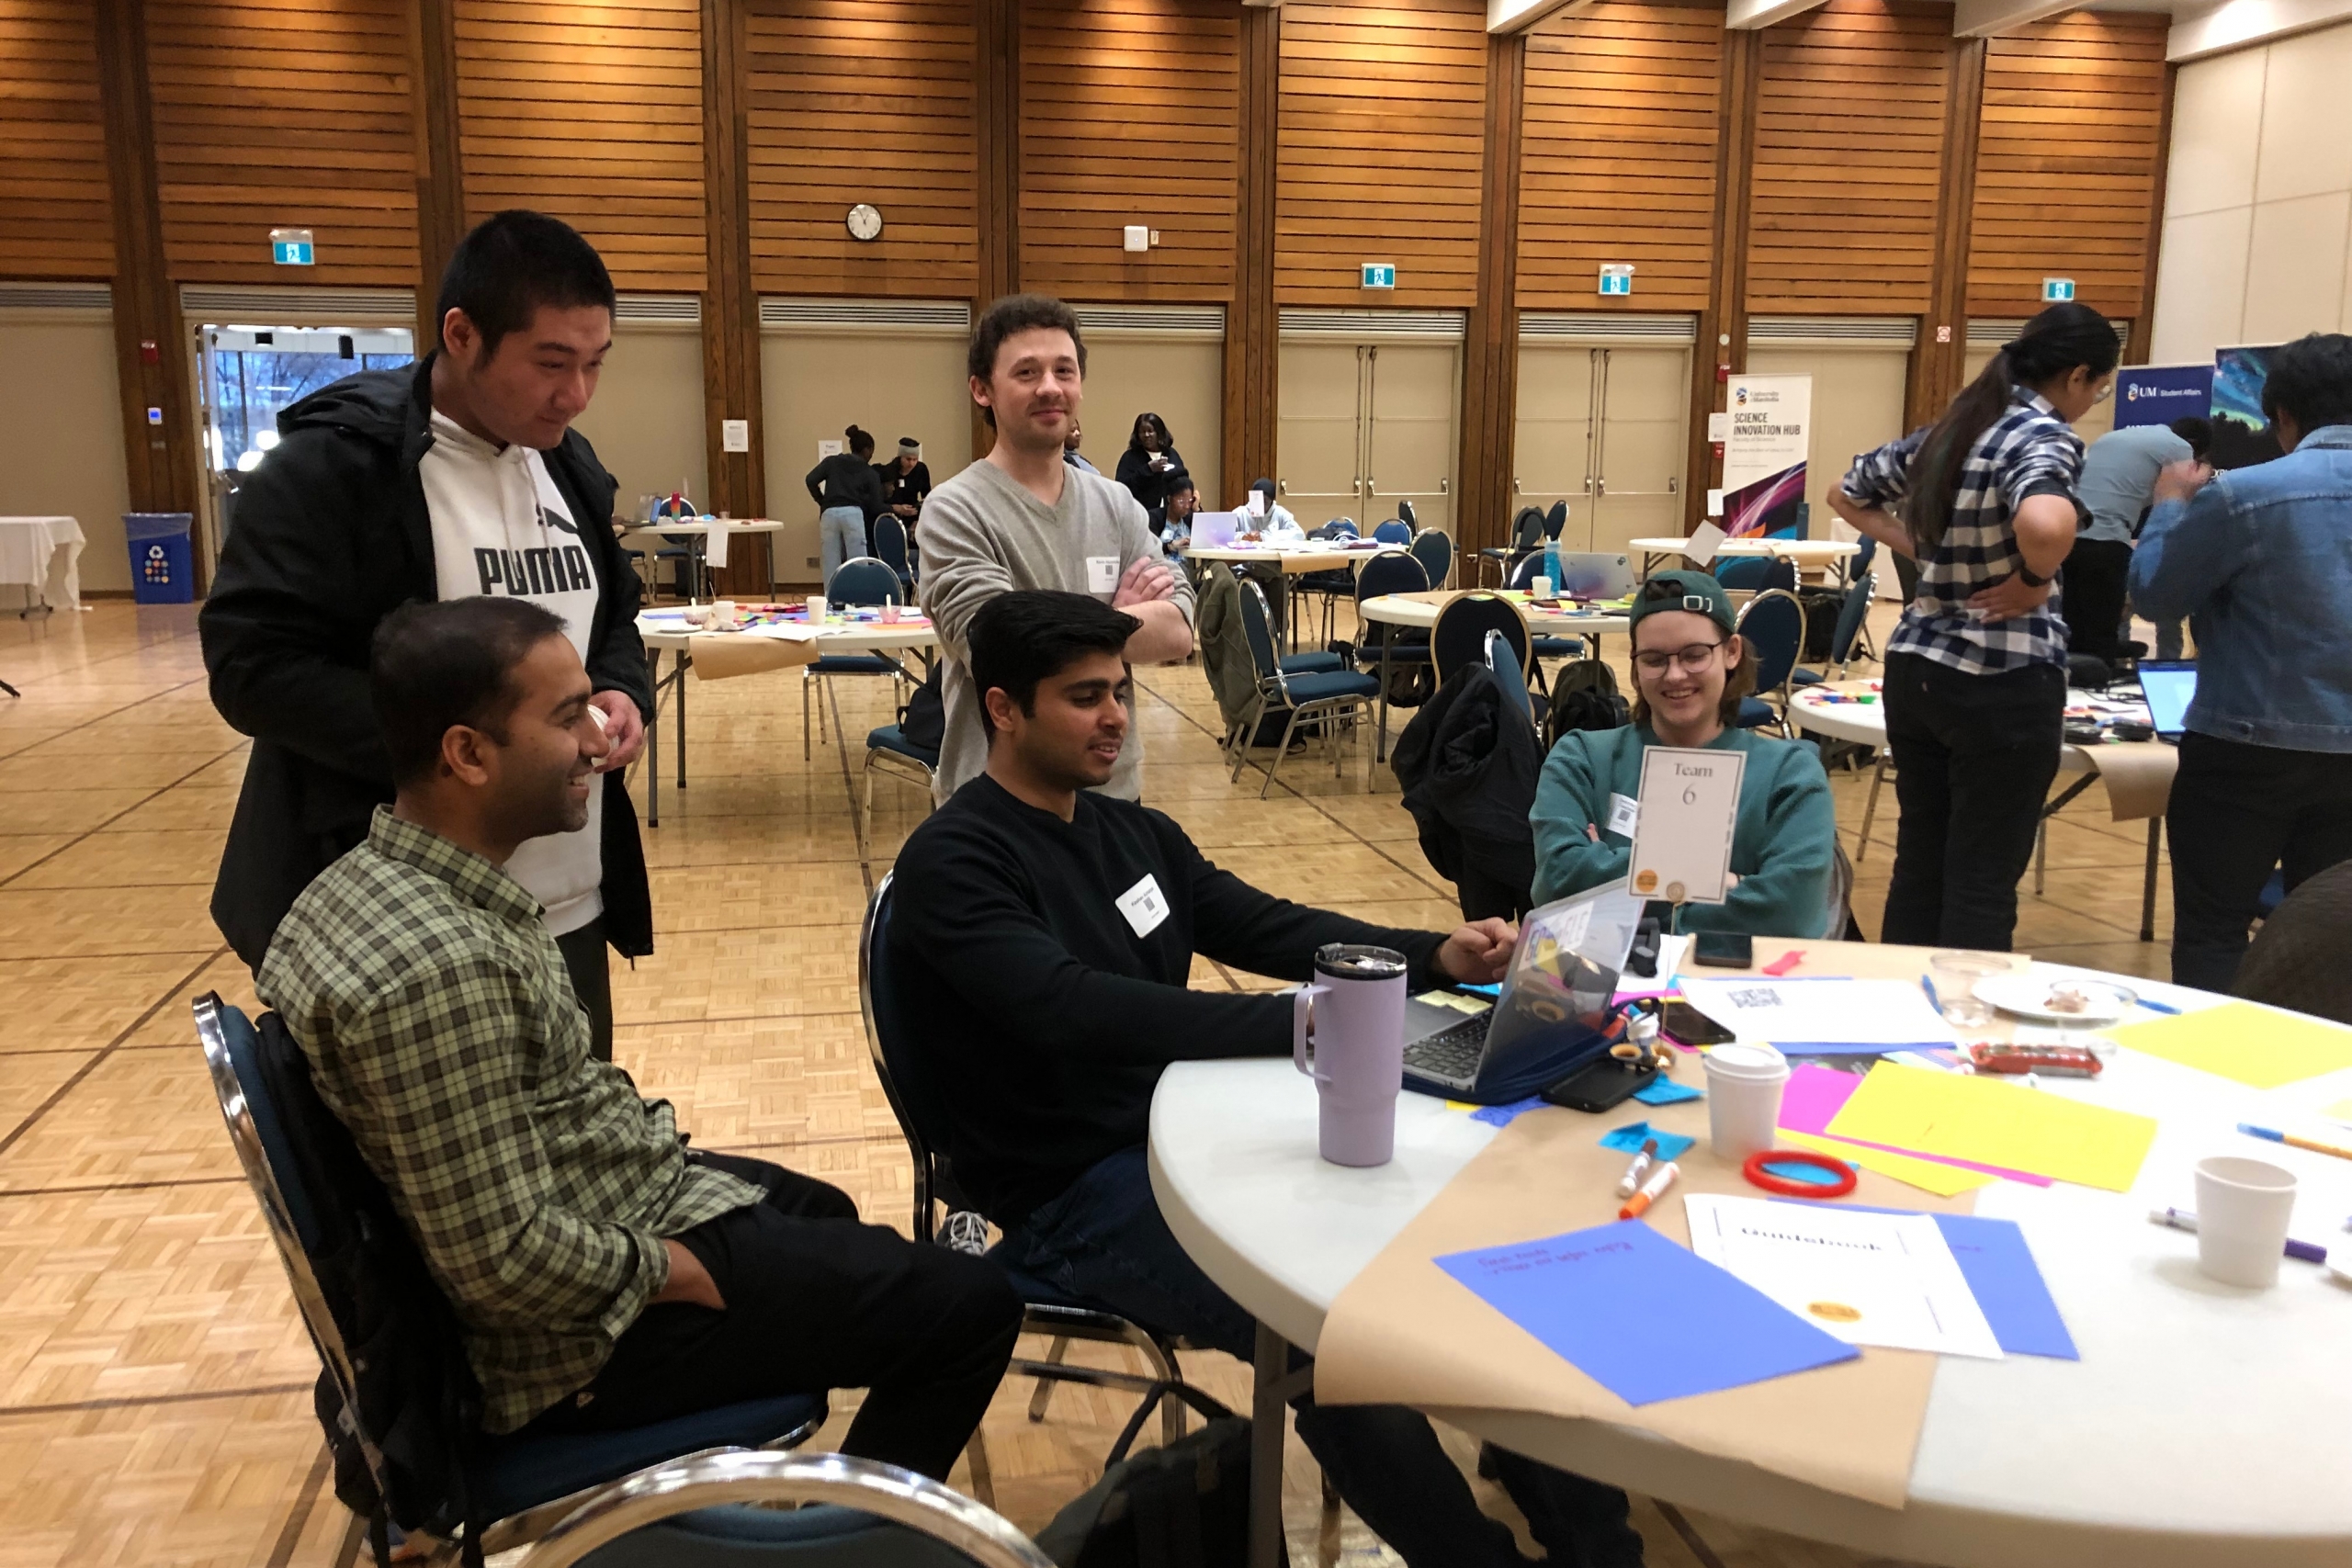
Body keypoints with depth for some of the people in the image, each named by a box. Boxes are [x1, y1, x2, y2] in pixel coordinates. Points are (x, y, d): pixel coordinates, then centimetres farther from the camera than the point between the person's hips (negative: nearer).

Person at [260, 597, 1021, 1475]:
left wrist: (636, 1133, 3)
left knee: (819, 1211, 32)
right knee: (970, 1308, -3)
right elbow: (507, 1260, -30)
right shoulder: (439, 966, -33)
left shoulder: (377, 878, -1)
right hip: (586, 1331, -10)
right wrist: (679, 1271, -16)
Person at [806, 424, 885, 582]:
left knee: (831, 565, 5)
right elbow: (875, 506, 11)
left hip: (829, 514, 2)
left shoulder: (831, 462, 20)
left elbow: (811, 480, 6)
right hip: (853, 514, -2)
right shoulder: (869, 472, 16)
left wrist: (822, 502, 19)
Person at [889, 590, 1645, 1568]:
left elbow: (1265, 927, 9)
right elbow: (1071, 1008, -30)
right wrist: (1301, 1023, -38)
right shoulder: (953, 863, -15)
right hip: (1076, 1193, -8)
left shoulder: (1134, 831, 11)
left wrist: (1436, 956, -8)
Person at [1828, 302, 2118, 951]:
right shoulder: (2045, 437, -14)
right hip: (2003, 683, -7)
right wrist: (2036, 579, -16)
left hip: (1915, 668, 7)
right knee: (1983, 883, 3)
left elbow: (1847, 495, 21)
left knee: (1918, 865, 15)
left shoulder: (1943, 430, 8)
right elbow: (2045, 526, -37)